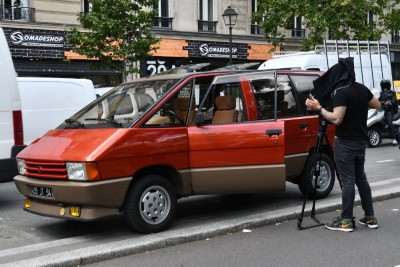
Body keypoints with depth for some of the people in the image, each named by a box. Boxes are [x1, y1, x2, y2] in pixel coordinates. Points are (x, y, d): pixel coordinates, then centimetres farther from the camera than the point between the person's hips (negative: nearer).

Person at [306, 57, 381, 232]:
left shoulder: (341, 92, -18)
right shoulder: (362, 89, 6)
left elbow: (336, 119, -24)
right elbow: (377, 105, 20)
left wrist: (318, 108, -16)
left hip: (345, 143, -8)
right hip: (361, 140, 8)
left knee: (347, 181, -4)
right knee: (360, 177, 15)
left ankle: (346, 221, 1)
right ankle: (370, 217, 20)